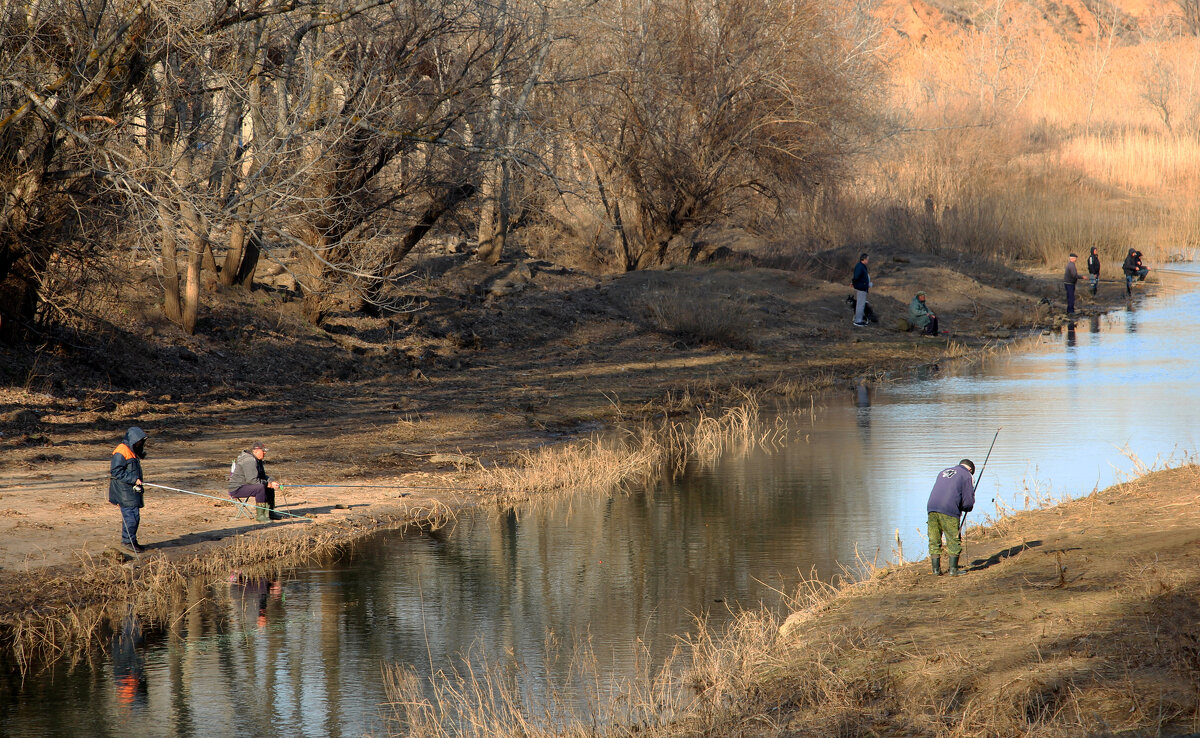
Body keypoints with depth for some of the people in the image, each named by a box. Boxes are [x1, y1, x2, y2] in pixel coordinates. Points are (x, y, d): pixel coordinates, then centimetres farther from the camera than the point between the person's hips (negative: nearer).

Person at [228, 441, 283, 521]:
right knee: (261, 487, -32)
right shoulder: (250, 461, -22)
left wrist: (272, 482, -4)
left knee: (270, 488, 13)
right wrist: (268, 484, -20)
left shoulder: (258, 460, 12)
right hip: (237, 489, -11)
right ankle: (260, 515, -27)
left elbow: (263, 476, 16)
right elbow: (252, 480, -27)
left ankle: (270, 513, 19)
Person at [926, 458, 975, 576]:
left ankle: (936, 569, 12)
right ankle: (953, 569, 4)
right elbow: (968, 502, 4)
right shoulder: (967, 476, 10)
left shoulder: (943, 472, 28)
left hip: (931, 508, 5)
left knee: (934, 540, 11)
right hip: (949, 511, -5)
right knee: (954, 540, 5)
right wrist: (962, 508, 26)